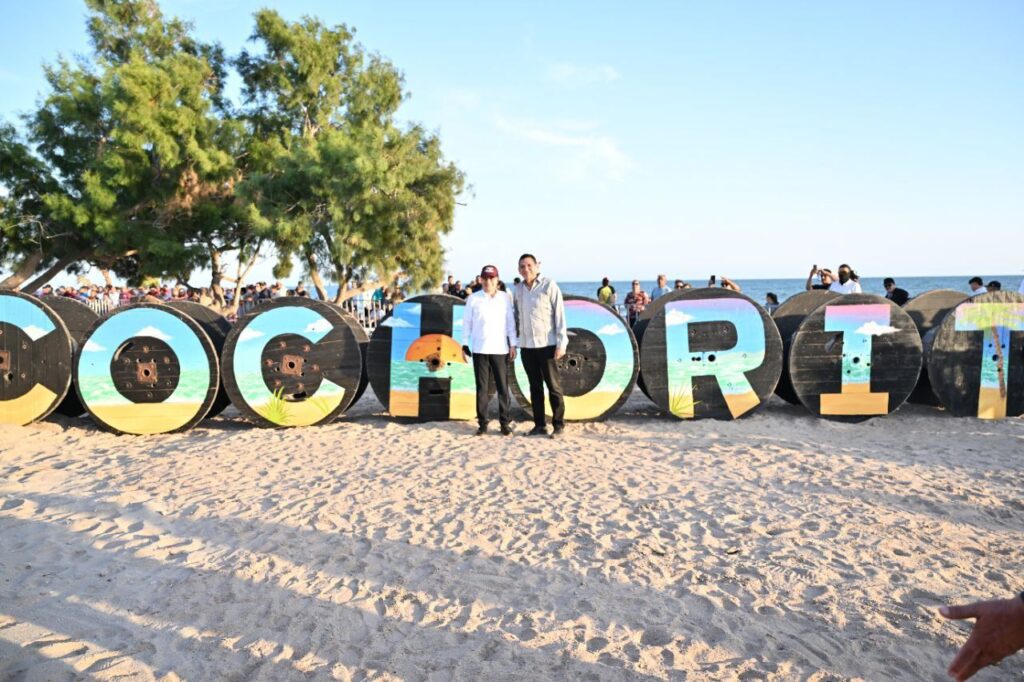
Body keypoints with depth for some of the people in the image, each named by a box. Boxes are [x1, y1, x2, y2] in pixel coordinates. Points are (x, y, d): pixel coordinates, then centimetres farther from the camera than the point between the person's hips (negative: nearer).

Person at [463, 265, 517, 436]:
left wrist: (513, 344, 2)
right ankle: (482, 423, 11)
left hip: (500, 349, 0)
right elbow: (467, 323, 5)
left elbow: (510, 322, 5)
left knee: (503, 387, 1)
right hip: (479, 349, 0)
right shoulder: (473, 299, 2)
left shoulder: (505, 298, 4)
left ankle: (505, 423, 9)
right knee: (482, 388, 5)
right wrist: (465, 345, 2)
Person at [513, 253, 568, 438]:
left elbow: (559, 315, -8)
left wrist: (561, 343, -13)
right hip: (526, 345, 5)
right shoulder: (518, 289, 9)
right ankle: (539, 425, 16)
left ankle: (558, 425, 6)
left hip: (546, 344, -5)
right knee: (535, 386, 10)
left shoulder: (549, 285, -6)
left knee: (553, 386, 0)